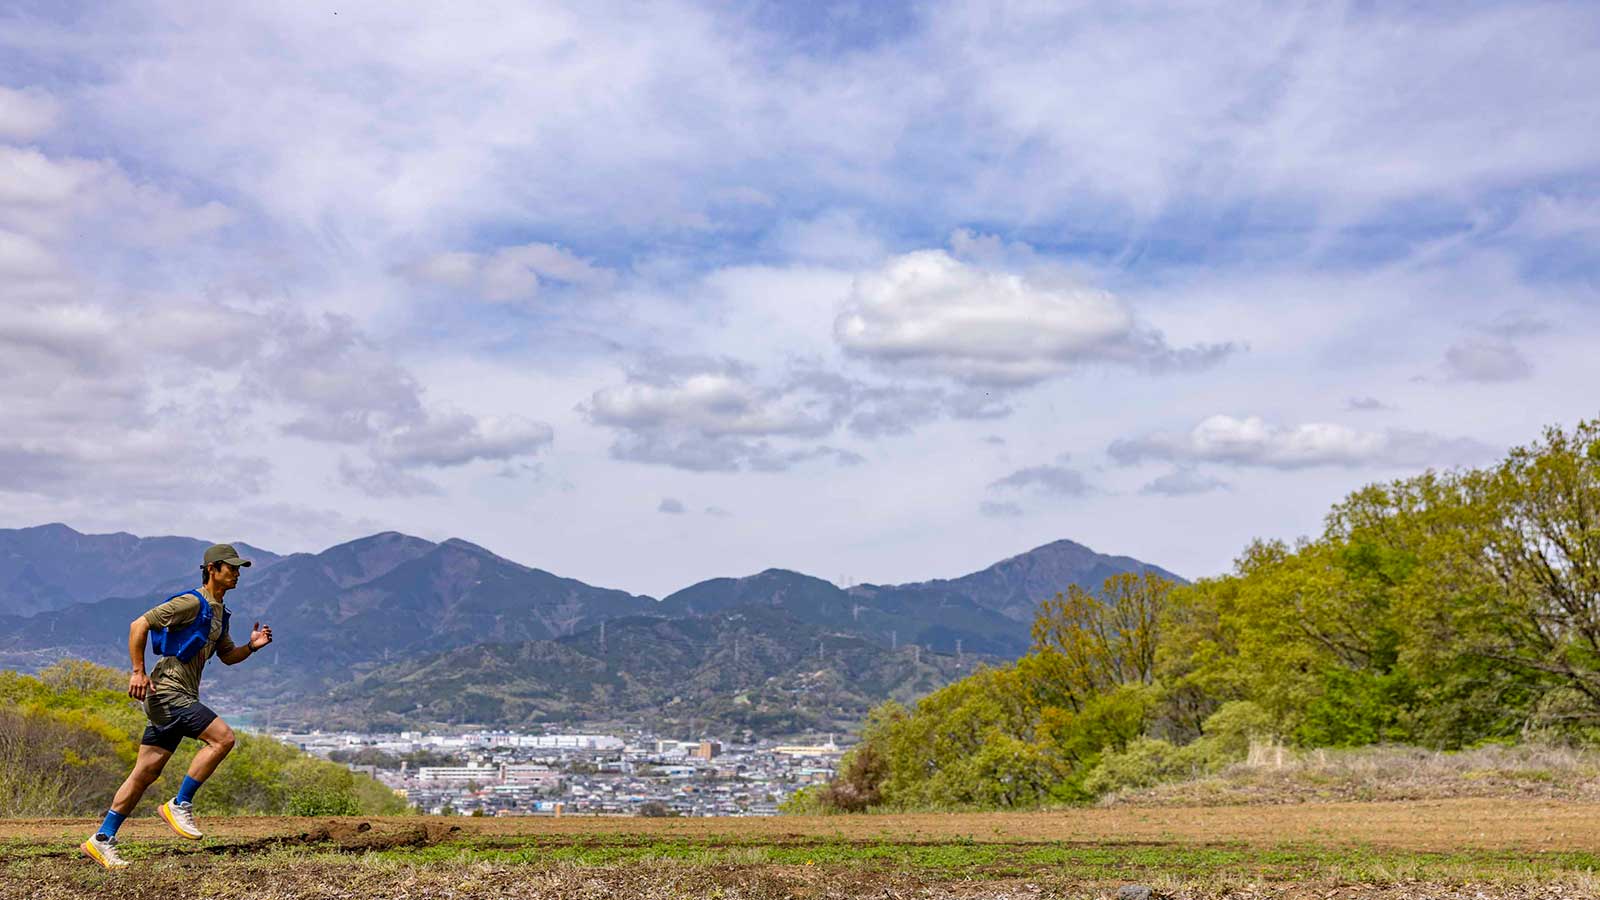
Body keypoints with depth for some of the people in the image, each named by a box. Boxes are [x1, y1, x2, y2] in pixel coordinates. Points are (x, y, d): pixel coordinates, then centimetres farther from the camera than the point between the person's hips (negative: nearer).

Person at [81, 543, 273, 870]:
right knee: (223, 737, -19)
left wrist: (252, 646, 6)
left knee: (146, 773, 10)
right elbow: (139, 625, -13)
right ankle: (179, 805, -9)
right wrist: (138, 672, -18)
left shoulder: (218, 612, 18)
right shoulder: (192, 603, -11)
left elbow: (227, 656, 25)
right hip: (168, 691, -9)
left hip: (181, 698, 9)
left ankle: (102, 839, 16)